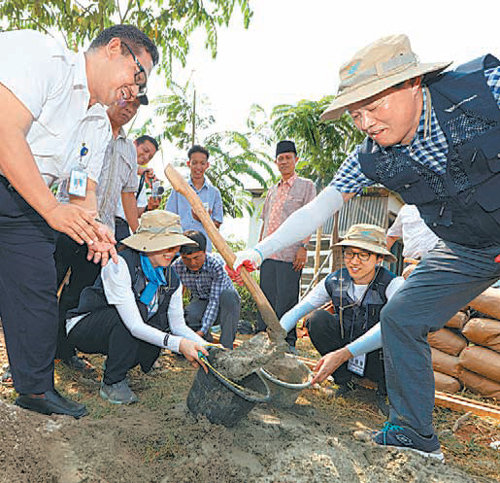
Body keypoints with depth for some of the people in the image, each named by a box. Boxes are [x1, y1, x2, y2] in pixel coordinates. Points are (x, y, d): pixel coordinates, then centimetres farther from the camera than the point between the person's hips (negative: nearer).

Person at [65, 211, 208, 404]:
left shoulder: (171, 279, -9)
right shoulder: (120, 265, -29)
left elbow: (178, 325, -6)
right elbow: (134, 325, -35)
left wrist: (205, 346, -23)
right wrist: (177, 343, -43)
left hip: (119, 331, 6)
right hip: (84, 327, -6)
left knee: (163, 323, -20)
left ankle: (114, 364, 5)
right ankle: (112, 383, -13)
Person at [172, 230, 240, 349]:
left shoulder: (217, 265, -30)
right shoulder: (176, 267, -17)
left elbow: (215, 300, -31)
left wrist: (202, 330, -37)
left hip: (221, 306, -2)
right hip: (200, 302, 2)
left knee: (227, 295, -38)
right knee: (188, 316, -33)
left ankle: (226, 347, -24)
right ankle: (207, 343, -2)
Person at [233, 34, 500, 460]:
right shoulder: (371, 158, -14)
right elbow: (317, 210, -10)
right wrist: (259, 250, -17)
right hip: (464, 248, 4)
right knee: (400, 317, -1)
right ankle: (414, 433, 14)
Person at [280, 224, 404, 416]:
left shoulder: (393, 284, -21)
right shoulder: (335, 281, -11)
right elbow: (297, 311, -11)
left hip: (379, 362, -2)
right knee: (318, 319, -21)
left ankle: (384, 393, -4)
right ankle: (344, 381, -1)